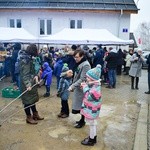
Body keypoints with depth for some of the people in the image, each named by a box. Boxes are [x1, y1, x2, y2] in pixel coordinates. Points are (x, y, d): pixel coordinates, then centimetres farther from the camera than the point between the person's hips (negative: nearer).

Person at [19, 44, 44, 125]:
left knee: (33, 98, 19)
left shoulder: (28, 57, 9)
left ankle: (35, 114, 33)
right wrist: (28, 84, -34)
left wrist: (35, 76, -3)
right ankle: (29, 117, 17)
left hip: (31, 82, 10)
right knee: (28, 100, 3)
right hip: (26, 83, -10)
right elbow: (25, 74, -26)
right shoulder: (25, 60, -20)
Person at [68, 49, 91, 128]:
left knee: (82, 106, 4)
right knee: (79, 105, 18)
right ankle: (82, 119, 33)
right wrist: (73, 86, 11)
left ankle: (82, 121, 20)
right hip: (78, 88, 9)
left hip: (82, 89, -9)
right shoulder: (79, 63, 8)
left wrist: (72, 86, -24)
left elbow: (82, 79, -25)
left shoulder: (85, 65, -22)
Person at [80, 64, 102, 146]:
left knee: (92, 124, 6)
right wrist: (85, 85, -1)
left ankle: (91, 140, 22)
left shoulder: (96, 88, -28)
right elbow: (89, 94, 15)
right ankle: (93, 137, 39)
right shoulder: (93, 85, 3)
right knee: (92, 124, 22)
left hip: (92, 110, -10)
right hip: (90, 109, 10)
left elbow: (89, 96, -31)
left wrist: (85, 87, -22)